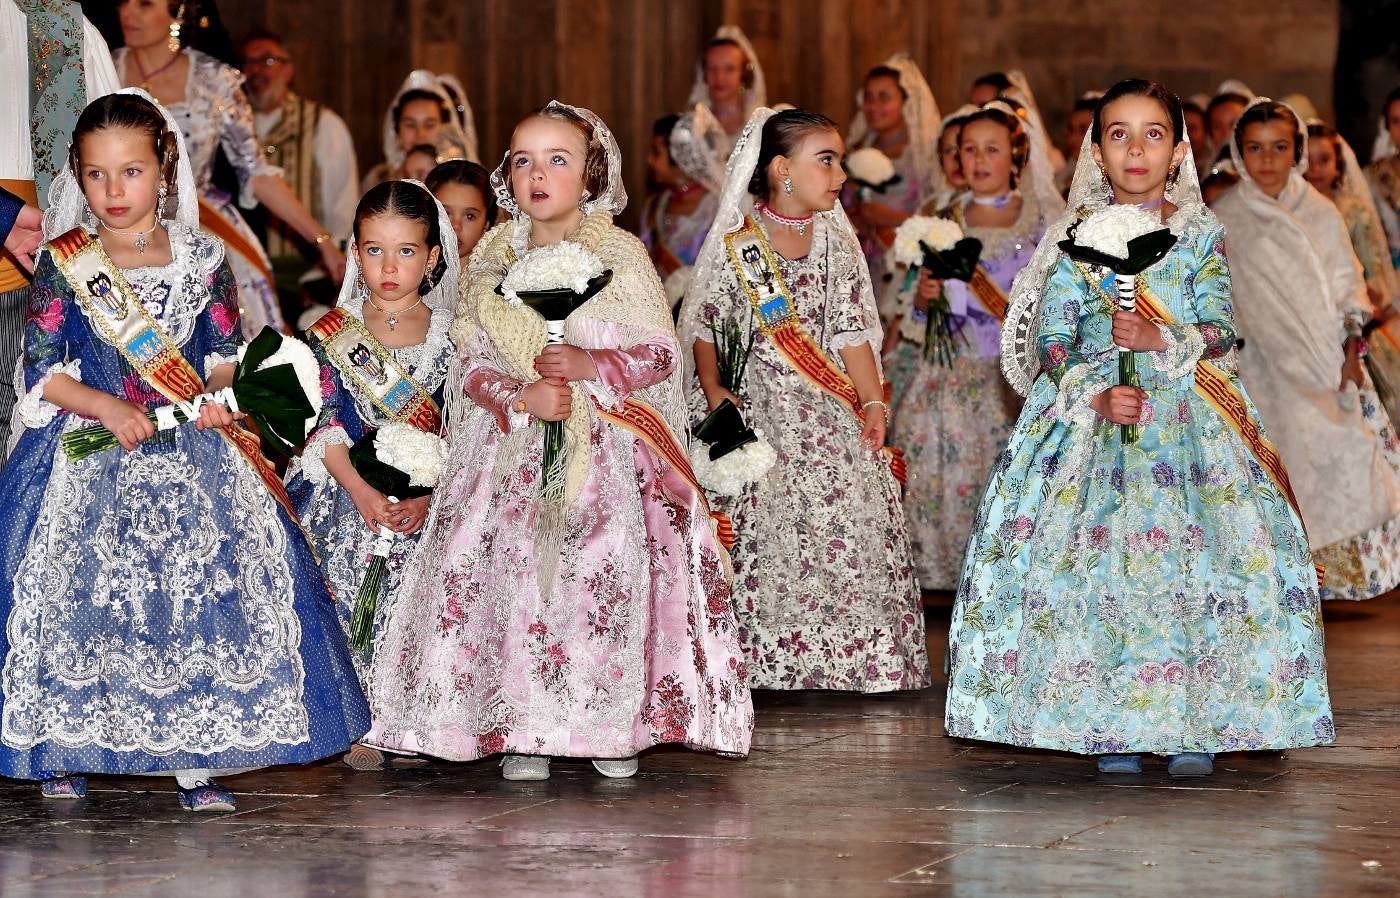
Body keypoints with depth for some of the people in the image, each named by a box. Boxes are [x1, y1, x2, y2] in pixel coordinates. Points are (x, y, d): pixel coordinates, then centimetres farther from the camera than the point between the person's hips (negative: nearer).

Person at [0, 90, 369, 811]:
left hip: (191, 457, 1)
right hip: (87, 457, -1)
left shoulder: (201, 259, 5)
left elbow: (227, 353, 8)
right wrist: (108, 408, -17)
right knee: (78, 593, -4)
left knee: (202, 586, -5)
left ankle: (195, 759, 1)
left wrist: (216, 394, -13)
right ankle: (62, 756, 11)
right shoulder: (63, 264, 0)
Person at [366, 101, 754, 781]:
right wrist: (520, 396, -14)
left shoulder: (620, 256, 2)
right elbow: (470, 365, 5)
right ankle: (521, 729, -1)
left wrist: (588, 365, -16)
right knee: (515, 578, -9)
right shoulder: (493, 260, 8)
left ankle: (612, 727, -2)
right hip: (512, 451, 2)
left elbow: (660, 353, -1)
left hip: (609, 452, -2)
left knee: (608, 578, -12)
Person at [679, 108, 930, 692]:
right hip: (763, 411, -3)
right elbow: (699, 321, 2)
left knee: (851, 525, -2)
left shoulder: (837, 240, 6)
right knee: (769, 533, -3)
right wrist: (713, 390, -8)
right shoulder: (736, 243, -5)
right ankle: (771, 662, 4)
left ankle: (859, 660, 5)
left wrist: (873, 403, -1)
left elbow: (853, 332, 6)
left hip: (833, 413, 3)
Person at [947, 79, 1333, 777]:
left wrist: (1164, 343, -20)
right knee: (1096, 560, -9)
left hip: (1189, 421, 0)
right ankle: (1113, 726, -1)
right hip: (1090, 414, 0)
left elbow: (1221, 333, -1)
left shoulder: (1200, 237, 5)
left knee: (1193, 559, -9)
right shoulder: (1075, 240, 5)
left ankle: (1191, 725, 0)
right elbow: (1051, 341, 0)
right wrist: (1096, 394, -16)